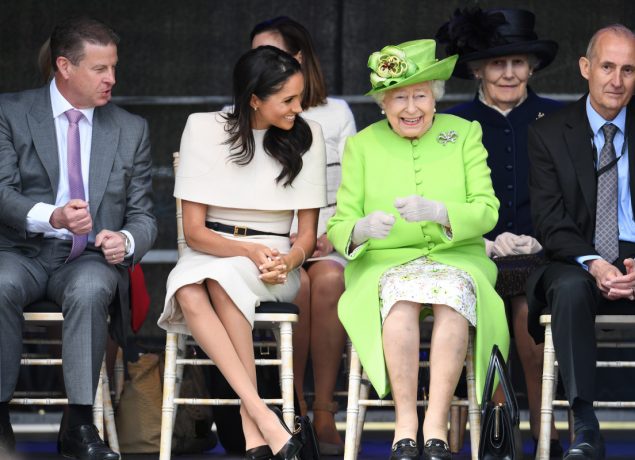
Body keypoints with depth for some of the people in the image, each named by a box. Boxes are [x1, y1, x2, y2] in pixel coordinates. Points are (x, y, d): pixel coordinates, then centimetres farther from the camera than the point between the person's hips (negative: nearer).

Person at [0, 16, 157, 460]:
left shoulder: (132, 130, 12)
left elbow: (144, 215, 12)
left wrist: (126, 239, -14)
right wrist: (51, 217, -29)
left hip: (91, 258, 1)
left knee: (89, 290, -35)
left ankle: (80, 424, -31)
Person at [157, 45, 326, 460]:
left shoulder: (306, 136, 2)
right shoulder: (205, 129, -1)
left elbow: (307, 234, 4)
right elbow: (194, 231, -4)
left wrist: (286, 262, -19)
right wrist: (250, 251, -21)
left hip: (276, 258, 0)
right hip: (209, 252, 0)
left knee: (223, 278, -36)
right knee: (190, 294, -36)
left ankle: (252, 426, -36)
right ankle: (264, 417, -43)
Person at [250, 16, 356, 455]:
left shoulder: (336, 114, 15)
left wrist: (333, 235, -8)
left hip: (327, 243, 0)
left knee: (329, 281, -34)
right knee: (297, 284, -34)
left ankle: (324, 413, -30)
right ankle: (293, 411, -24)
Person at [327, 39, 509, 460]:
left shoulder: (465, 134, 8)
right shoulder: (362, 145, 8)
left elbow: (487, 212, -4)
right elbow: (338, 228, 3)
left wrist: (437, 211, -25)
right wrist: (361, 229, -23)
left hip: (456, 258, 0)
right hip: (384, 263, 0)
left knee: (455, 289, -35)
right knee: (401, 293, -35)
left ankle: (436, 426, -39)